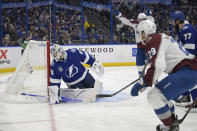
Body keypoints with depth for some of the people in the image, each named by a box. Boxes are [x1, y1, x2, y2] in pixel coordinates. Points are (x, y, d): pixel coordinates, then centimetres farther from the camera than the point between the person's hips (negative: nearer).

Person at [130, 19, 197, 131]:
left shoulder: (154, 41, -11)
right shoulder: (161, 37, 21)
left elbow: (158, 67, -24)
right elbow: (159, 64, 34)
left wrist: (141, 84, -18)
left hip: (187, 71, -11)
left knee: (155, 95, -14)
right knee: (162, 95, 23)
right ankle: (173, 121, 35)